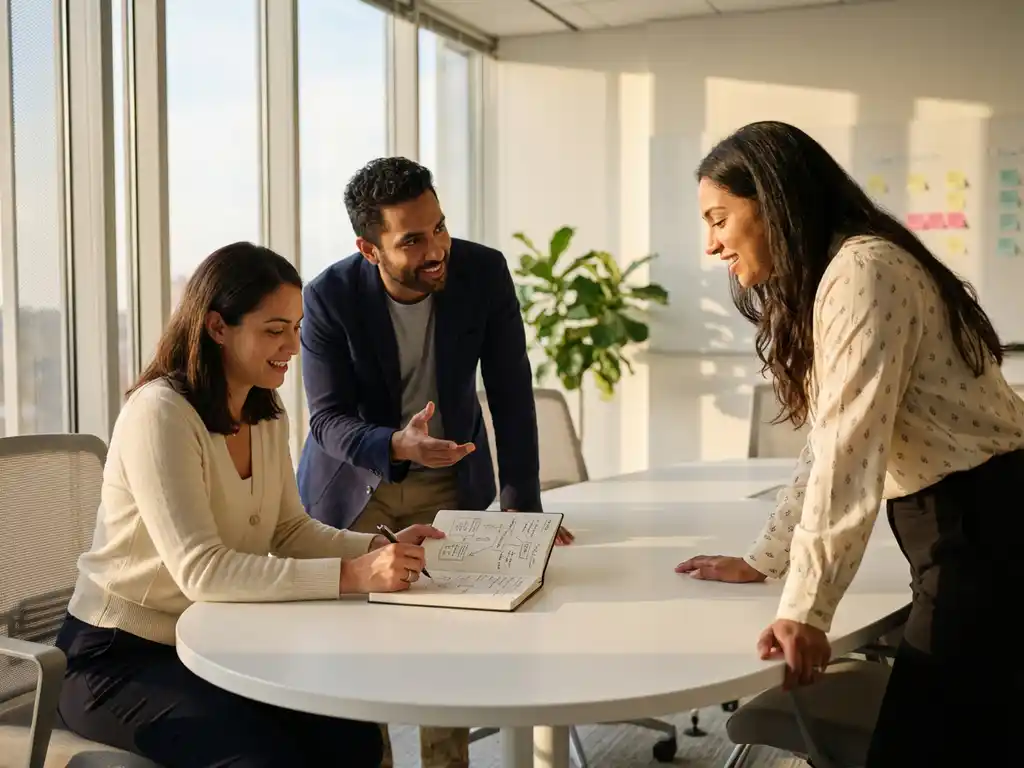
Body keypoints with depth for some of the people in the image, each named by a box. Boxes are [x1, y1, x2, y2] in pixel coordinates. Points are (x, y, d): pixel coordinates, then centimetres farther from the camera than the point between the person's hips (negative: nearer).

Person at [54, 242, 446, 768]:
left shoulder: (267, 415, 4)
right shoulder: (159, 413, -23)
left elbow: (290, 530, 6)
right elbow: (202, 571, -31)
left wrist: (381, 549, -13)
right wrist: (352, 575, -36)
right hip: (120, 658, -7)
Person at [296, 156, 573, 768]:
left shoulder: (484, 272, -17)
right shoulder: (330, 297, -21)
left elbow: (511, 394, -12)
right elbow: (328, 419, -19)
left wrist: (523, 505, -15)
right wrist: (398, 445, -40)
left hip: (449, 483, 1)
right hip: (352, 483, -1)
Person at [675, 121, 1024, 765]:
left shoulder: (863, 271, -14)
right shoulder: (829, 283, 17)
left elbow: (852, 451, -23)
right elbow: (829, 442, 20)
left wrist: (806, 608, -26)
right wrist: (763, 561, 21)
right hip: (958, 530, 10)